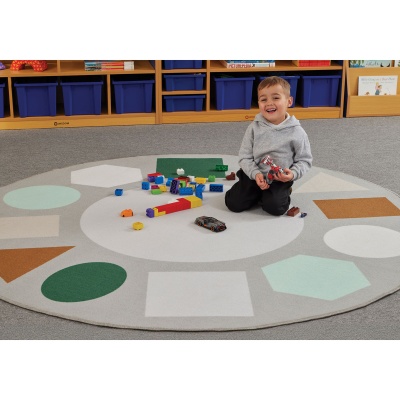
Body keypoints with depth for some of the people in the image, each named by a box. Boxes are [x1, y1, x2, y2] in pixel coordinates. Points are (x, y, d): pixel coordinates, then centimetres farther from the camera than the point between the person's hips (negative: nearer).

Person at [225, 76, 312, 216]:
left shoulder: (296, 132, -11)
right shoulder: (254, 127, -7)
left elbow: (304, 160, -3)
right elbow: (245, 157, -4)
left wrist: (293, 174, -22)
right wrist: (255, 174, -21)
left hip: (280, 180, -2)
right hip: (254, 175, 2)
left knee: (275, 207, -24)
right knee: (234, 203, -10)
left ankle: (283, 193, 11)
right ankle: (257, 193, 18)